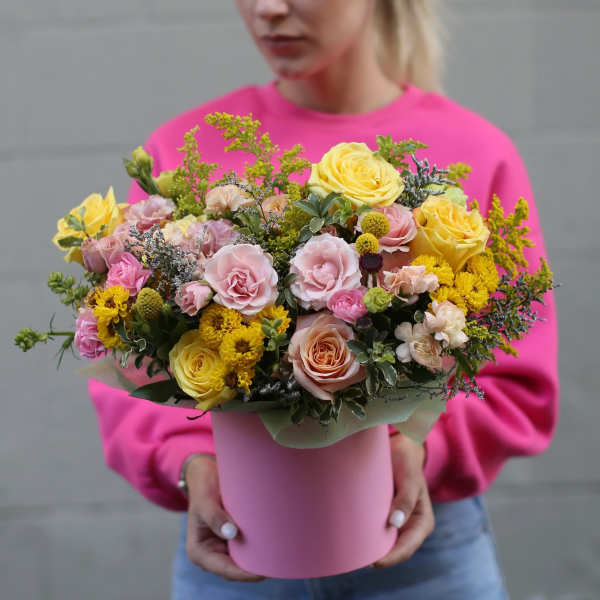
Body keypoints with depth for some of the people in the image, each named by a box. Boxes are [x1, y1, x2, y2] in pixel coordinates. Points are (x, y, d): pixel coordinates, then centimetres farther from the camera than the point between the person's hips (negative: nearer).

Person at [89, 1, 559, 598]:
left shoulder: (476, 152, -5)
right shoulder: (184, 150, -2)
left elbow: (518, 386, -1)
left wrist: (423, 448, -18)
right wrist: (190, 464, -18)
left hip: (422, 544, 0)